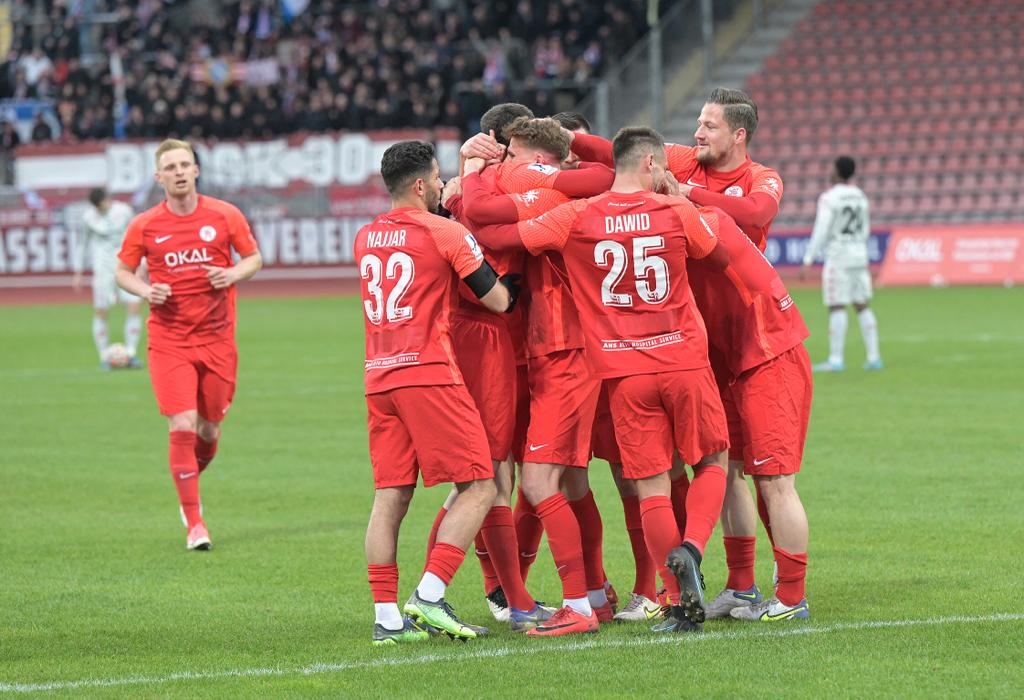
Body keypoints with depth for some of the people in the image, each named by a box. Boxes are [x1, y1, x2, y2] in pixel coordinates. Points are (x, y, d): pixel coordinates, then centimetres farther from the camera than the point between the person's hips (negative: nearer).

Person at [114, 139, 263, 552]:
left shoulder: (225, 216, -1)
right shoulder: (144, 226, -2)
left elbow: (254, 257, 10)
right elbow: (122, 271, 9)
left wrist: (234, 274, -11)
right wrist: (145, 290, -12)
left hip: (217, 339, 2)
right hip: (168, 342, -2)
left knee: (209, 431, 9)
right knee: (182, 427, -12)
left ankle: (190, 488, 39)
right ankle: (194, 523, -6)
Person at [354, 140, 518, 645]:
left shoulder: (365, 238, 14)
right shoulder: (444, 233, -4)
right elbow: (498, 300, -3)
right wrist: (515, 282, 19)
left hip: (379, 377, 7)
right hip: (429, 374, -7)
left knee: (390, 497, 6)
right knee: (479, 487, -2)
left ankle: (387, 616, 1)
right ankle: (429, 597, -12)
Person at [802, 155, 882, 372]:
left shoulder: (829, 198, -11)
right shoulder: (861, 197, 10)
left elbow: (821, 230, -14)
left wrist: (809, 258, -10)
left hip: (838, 258, -7)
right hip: (860, 256, 7)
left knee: (837, 308, -5)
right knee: (863, 306, 10)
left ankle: (836, 360, -5)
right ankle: (873, 357, 9)